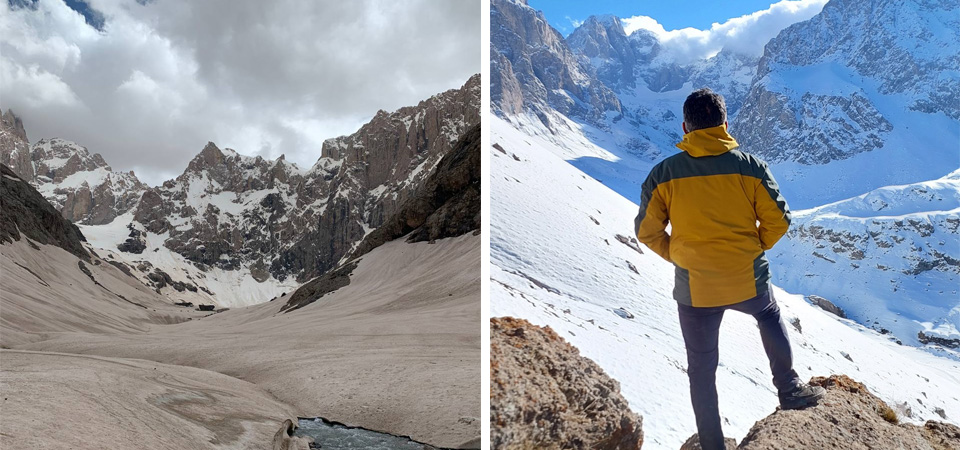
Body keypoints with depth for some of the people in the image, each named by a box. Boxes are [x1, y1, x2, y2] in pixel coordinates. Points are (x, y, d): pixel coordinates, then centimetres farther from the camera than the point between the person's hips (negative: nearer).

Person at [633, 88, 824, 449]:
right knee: (769, 316, 36)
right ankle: (789, 389, 39)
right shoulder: (750, 166, -10)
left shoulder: (664, 173, -10)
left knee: (702, 370, 17)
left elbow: (646, 230, -4)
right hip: (748, 281, 1)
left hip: (694, 289, 0)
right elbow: (778, 219, -4)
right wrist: (754, 248, 13)